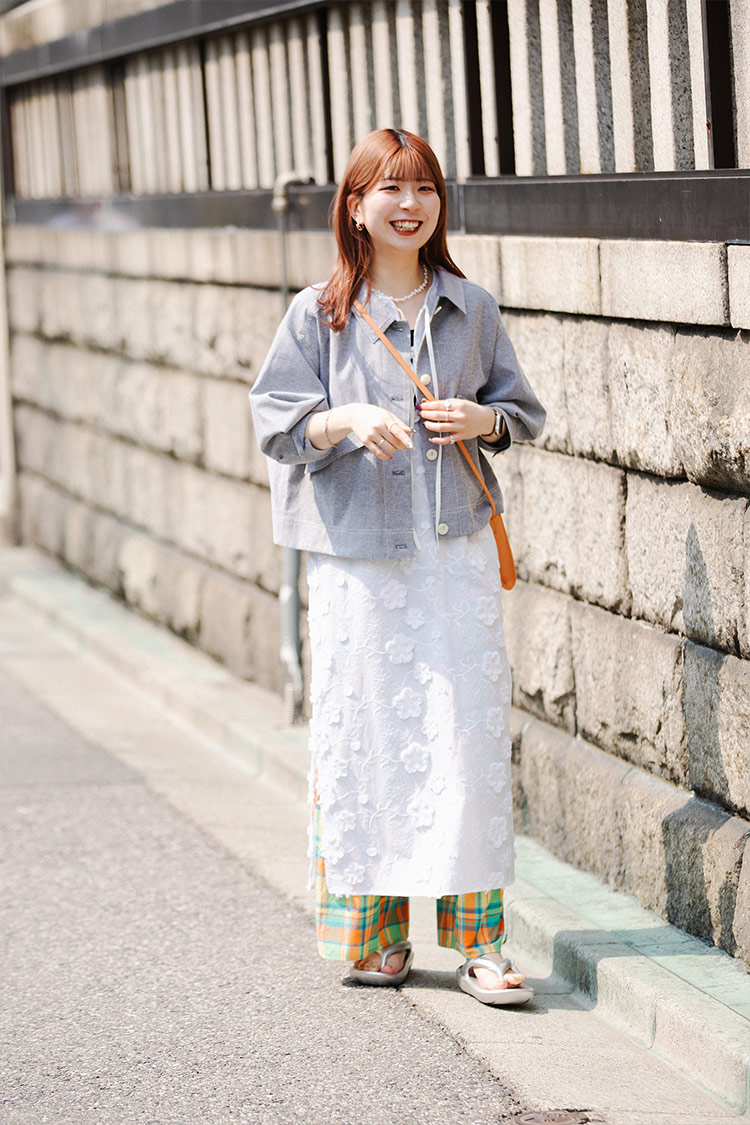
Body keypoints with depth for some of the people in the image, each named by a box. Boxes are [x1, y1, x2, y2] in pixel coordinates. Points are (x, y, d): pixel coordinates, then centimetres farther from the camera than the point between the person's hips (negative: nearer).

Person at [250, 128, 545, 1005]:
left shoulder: (470, 310, 9)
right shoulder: (319, 315, 2)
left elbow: (520, 408, 15)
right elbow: (276, 420, -1)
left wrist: (484, 420, -6)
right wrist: (346, 420, -19)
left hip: (457, 546, 2)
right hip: (356, 550, -2)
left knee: (469, 735, -4)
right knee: (365, 735, 0)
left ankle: (477, 939, 0)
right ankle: (374, 932, 14)